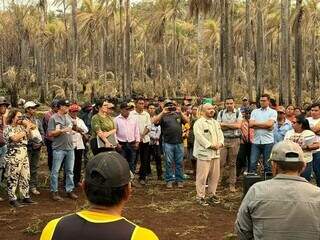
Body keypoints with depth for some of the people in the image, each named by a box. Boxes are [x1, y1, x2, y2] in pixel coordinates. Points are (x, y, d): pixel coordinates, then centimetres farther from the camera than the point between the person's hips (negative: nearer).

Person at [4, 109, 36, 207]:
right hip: (13, 157, -7)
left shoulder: (21, 126, 12)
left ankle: (26, 196, 19)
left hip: (24, 155, 7)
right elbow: (15, 138, -23)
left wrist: (24, 122, 3)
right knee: (13, 178, 0)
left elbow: (33, 126, 16)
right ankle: (12, 199, 8)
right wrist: (26, 130, -17)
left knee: (25, 177, 10)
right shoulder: (8, 128, -8)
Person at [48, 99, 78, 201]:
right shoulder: (54, 118, -6)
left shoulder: (68, 117, 14)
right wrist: (62, 130, -18)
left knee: (70, 171, 9)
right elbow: (50, 133, -11)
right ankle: (54, 192, 8)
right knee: (55, 171, 0)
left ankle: (70, 190, 17)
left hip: (70, 148, 6)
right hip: (59, 148, -6)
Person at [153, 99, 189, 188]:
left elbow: (187, 120, 0)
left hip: (179, 142, 2)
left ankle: (179, 180, 14)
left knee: (179, 162, 6)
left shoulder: (178, 114, 13)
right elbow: (155, 121, -10)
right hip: (168, 143, -2)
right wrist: (163, 113, -18)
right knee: (169, 163, 3)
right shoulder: (162, 116, 6)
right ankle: (169, 180, 11)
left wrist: (180, 112, -13)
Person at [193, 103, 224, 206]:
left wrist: (220, 143, -6)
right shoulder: (198, 123, -7)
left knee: (215, 175, 11)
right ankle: (200, 197, 5)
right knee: (202, 176, -4)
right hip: (204, 153, -7)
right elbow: (199, 136, -16)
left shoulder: (216, 122, 17)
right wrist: (210, 145, -17)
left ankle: (211, 195, 24)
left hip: (216, 153, 7)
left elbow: (220, 134, 14)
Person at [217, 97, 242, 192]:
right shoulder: (221, 113, 7)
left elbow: (238, 125, -11)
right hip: (223, 139, 1)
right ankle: (225, 176, 23)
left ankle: (232, 184, 12)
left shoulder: (238, 113, 3)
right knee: (221, 161, -5)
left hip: (235, 140, -1)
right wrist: (232, 125, -8)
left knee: (232, 163, 4)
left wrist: (225, 124, -8)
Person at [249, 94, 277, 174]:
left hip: (268, 141, -2)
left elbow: (269, 124, -12)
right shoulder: (254, 112, 12)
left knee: (267, 164, 5)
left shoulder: (273, 112, 4)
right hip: (256, 141, 2)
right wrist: (264, 125, -7)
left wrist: (256, 123, -4)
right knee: (252, 162, 0)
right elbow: (250, 124, -2)